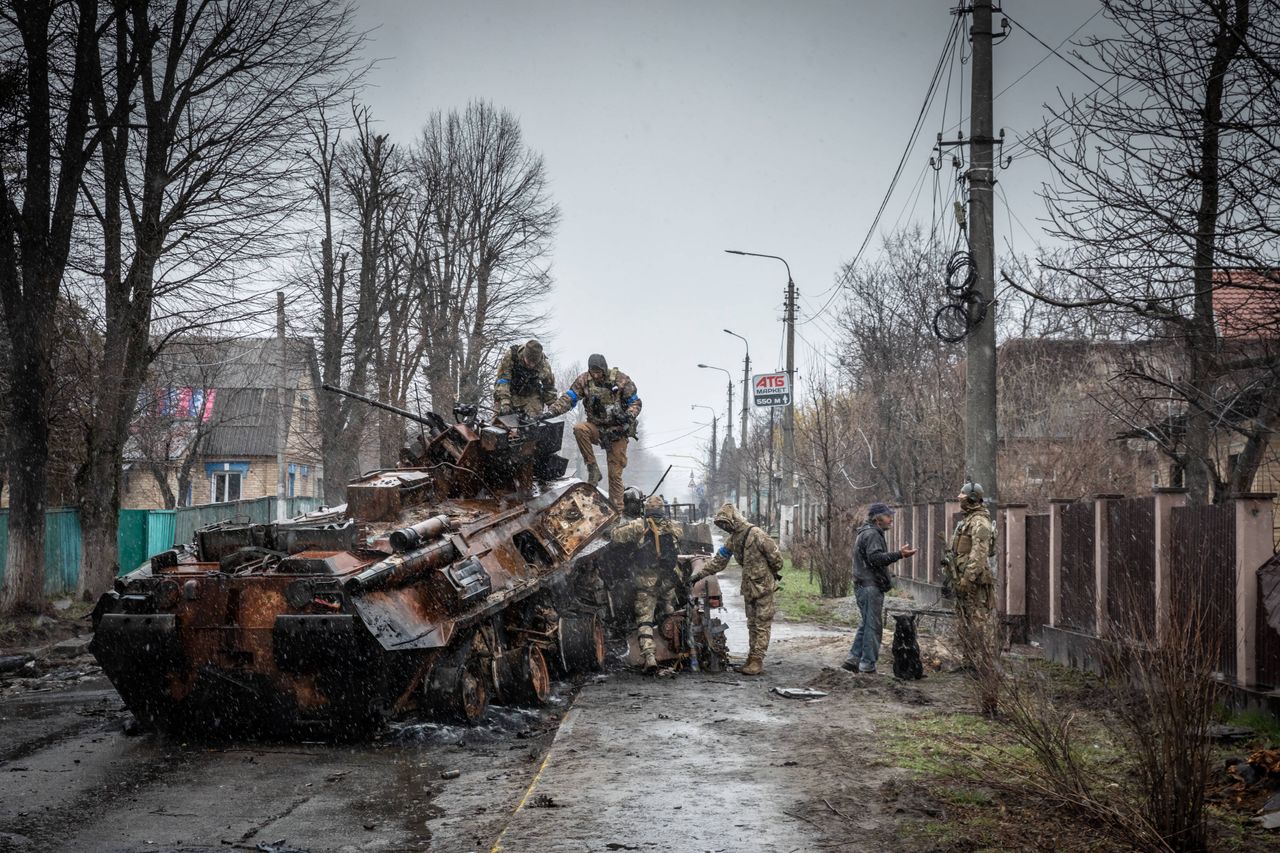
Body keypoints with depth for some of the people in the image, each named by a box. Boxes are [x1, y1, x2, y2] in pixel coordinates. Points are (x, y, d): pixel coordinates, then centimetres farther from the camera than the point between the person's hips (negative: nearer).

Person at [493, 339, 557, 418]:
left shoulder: (544, 364, -16)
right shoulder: (510, 356, -24)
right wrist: (505, 402, -34)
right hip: (511, 392, -1)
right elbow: (503, 380, -25)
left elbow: (549, 387, -2)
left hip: (531, 395, 1)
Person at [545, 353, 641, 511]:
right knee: (579, 429, -32)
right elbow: (568, 397, -11)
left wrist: (630, 416, -23)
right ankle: (592, 468, -21)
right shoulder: (584, 380, -4)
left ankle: (616, 510, 6)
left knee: (615, 473, -3)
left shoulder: (621, 379, -8)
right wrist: (552, 410, -27)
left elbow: (635, 402, -2)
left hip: (617, 431, -2)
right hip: (596, 427, 2)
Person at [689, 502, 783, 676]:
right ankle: (752, 659, 16)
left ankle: (757, 661, -7)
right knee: (752, 623, 11)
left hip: (763, 585, -8)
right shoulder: (733, 538, 10)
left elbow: (775, 554, -15)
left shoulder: (755, 534, -17)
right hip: (748, 586, 8)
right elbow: (719, 560, 15)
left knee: (762, 624, -5)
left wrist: (774, 572, 1)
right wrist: (699, 574, 11)